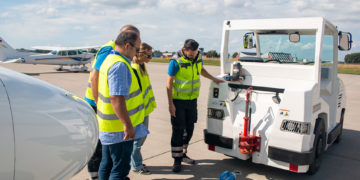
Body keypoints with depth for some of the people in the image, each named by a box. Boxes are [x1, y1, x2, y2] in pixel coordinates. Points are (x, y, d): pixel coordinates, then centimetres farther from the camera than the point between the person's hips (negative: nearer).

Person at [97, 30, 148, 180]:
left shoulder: (110, 59, 12)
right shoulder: (120, 65, -21)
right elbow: (117, 98, -29)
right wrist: (127, 125, -26)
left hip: (108, 126, 10)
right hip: (119, 128, -10)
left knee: (107, 164, 21)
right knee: (120, 168, 0)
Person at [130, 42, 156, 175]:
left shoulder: (142, 66, 9)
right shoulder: (133, 70, -22)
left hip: (145, 109, 10)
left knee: (142, 136, 20)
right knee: (137, 139, 4)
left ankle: (136, 162, 35)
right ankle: (136, 166, 20)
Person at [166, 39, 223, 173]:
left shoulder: (198, 57, 0)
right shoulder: (176, 61, -19)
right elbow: (169, 83, -16)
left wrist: (213, 79, 19)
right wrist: (170, 104, -18)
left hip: (192, 100, 6)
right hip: (178, 101, -6)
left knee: (189, 129, 13)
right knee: (178, 130, -3)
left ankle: (183, 154, 30)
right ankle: (177, 160, 9)